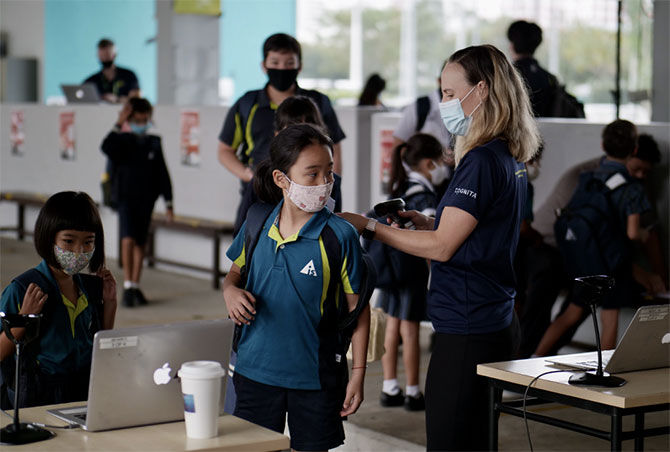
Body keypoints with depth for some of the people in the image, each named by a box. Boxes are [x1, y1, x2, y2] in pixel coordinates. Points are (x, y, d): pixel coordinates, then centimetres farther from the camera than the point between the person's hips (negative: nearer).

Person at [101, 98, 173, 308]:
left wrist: (168, 203, 6)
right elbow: (106, 147, -26)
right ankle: (127, 286, -12)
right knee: (128, 239, -16)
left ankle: (135, 286, 20)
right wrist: (118, 124, -25)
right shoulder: (122, 141, -3)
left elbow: (162, 174, 8)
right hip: (125, 197, -3)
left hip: (146, 199, 3)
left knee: (140, 243, 10)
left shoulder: (154, 143, 5)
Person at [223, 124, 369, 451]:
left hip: (314, 376, -3)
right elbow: (235, 273, 16)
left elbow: (358, 308, -6)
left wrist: (358, 374, -7)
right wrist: (230, 290, -8)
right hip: (254, 371, 3)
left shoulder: (340, 235, -11)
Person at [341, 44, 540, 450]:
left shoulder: (482, 161, -18)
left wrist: (369, 227, -11)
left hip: (467, 333, -10)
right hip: (497, 323, 10)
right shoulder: (511, 158, 12)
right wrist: (428, 222, 11)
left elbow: (442, 247, -17)